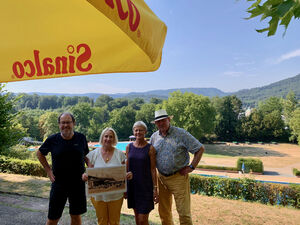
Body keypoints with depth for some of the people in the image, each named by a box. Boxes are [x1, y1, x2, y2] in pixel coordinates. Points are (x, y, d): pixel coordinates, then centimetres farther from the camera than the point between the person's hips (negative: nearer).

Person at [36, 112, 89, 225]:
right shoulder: (52, 139, -5)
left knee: (76, 216, 13)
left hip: (78, 183, 1)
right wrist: (48, 170, 3)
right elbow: (40, 153, 11)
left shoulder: (81, 138, -3)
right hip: (59, 182, 0)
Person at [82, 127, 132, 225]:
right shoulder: (93, 154, -2)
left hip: (115, 194, 0)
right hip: (98, 195, 0)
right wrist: (85, 176, -20)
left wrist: (128, 175, -19)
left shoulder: (120, 154, -3)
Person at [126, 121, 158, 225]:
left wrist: (155, 188, -7)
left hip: (145, 185, -4)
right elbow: (127, 167, 9)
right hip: (132, 185, 4)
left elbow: (153, 169, -6)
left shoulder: (150, 148, -7)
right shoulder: (129, 147, 4)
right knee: (136, 216, 16)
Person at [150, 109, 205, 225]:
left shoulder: (181, 133, -9)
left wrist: (191, 167, -10)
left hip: (178, 177, -4)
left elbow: (200, 149, -6)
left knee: (184, 213, 0)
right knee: (163, 211, 16)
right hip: (161, 178, 5)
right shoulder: (154, 137, 5)